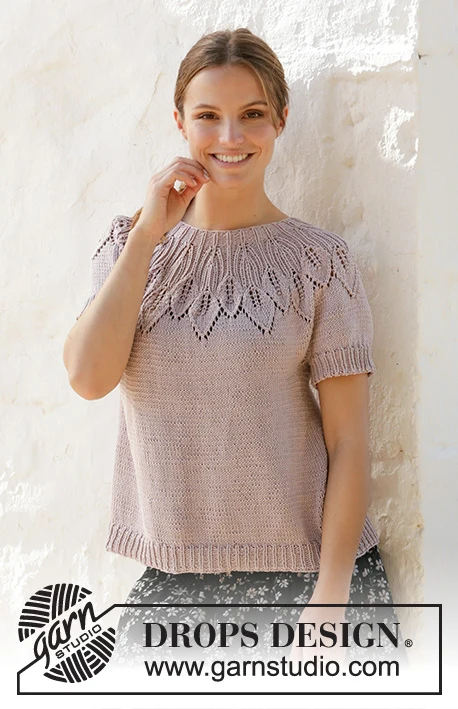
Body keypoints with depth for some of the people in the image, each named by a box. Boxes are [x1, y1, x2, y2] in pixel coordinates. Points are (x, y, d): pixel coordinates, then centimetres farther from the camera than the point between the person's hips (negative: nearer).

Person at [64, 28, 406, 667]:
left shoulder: (319, 260, -5)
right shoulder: (131, 243, 5)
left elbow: (348, 443, -6)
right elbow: (88, 376, -10)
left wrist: (330, 598, -12)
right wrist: (149, 234, -10)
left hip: (304, 570, -2)